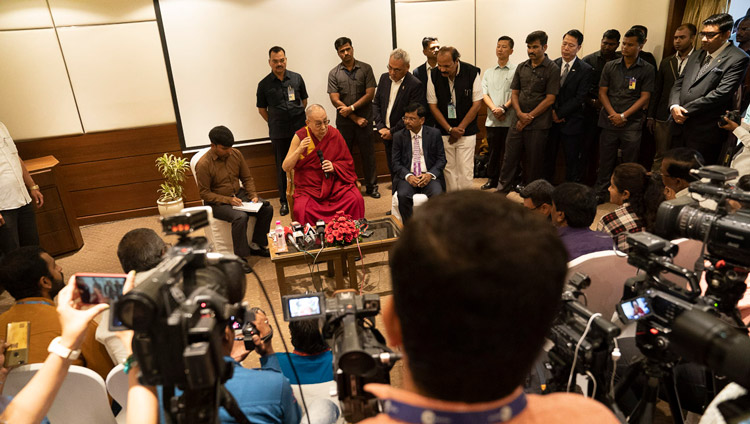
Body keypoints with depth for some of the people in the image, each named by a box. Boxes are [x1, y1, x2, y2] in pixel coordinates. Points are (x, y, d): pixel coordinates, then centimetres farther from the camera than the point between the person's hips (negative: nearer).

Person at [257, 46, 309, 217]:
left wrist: (298, 118, 9)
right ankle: (284, 201, 16)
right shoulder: (264, 84, 0)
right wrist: (274, 123, 4)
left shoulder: (296, 78, 3)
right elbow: (262, 109, 8)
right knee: (282, 167, 6)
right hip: (278, 133, -1)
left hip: (300, 129, 1)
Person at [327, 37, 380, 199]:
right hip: (344, 122, 0)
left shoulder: (365, 69, 2)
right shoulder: (334, 73, 2)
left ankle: (372, 187, 17)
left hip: (365, 120, 0)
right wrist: (355, 118, -10)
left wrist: (351, 108, -14)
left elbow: (370, 94, -5)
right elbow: (335, 100, -5)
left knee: (368, 154, 6)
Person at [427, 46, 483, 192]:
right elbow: (433, 106, -1)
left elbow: (477, 104, -4)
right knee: (449, 168, 3)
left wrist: (460, 128, -7)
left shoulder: (472, 73, -8)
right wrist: (450, 129, -7)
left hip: (466, 131, -1)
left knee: (465, 170, -2)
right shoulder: (434, 76, -4)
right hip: (444, 132, 1)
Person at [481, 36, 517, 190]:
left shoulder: (516, 70, 1)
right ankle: (492, 180, 21)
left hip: (510, 120, -4)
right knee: (493, 151, 10)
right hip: (492, 120, 4)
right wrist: (494, 109, -10)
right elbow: (484, 93, 6)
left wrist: (504, 108, -18)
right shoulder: (488, 72, 16)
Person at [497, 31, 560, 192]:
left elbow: (549, 99, -8)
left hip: (538, 124, -4)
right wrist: (520, 113, -6)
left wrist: (529, 117, -10)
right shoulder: (521, 67, 11)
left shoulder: (552, 69, -4)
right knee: (509, 156, 6)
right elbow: (514, 93, 11)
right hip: (518, 121, 4)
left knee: (534, 161, 4)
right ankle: (502, 190, 17)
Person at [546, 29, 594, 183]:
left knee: (572, 161, 3)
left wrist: (560, 113, -12)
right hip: (551, 119, 3)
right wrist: (552, 111, -9)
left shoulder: (585, 70, -4)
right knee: (548, 157, 8)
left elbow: (579, 98, -9)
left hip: (571, 122, -3)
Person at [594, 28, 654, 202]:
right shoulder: (610, 66, 9)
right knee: (605, 160, 6)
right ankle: (600, 193, 18)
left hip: (632, 124, -1)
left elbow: (645, 97, -3)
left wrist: (623, 116, -13)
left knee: (630, 163, 3)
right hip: (610, 121, 2)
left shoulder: (647, 69, 2)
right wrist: (613, 114, -9)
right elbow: (602, 93, 5)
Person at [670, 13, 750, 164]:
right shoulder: (696, 57, 18)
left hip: (705, 134, -7)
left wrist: (686, 111, -14)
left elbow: (721, 93, -16)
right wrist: (674, 106, -5)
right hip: (681, 127, 7)